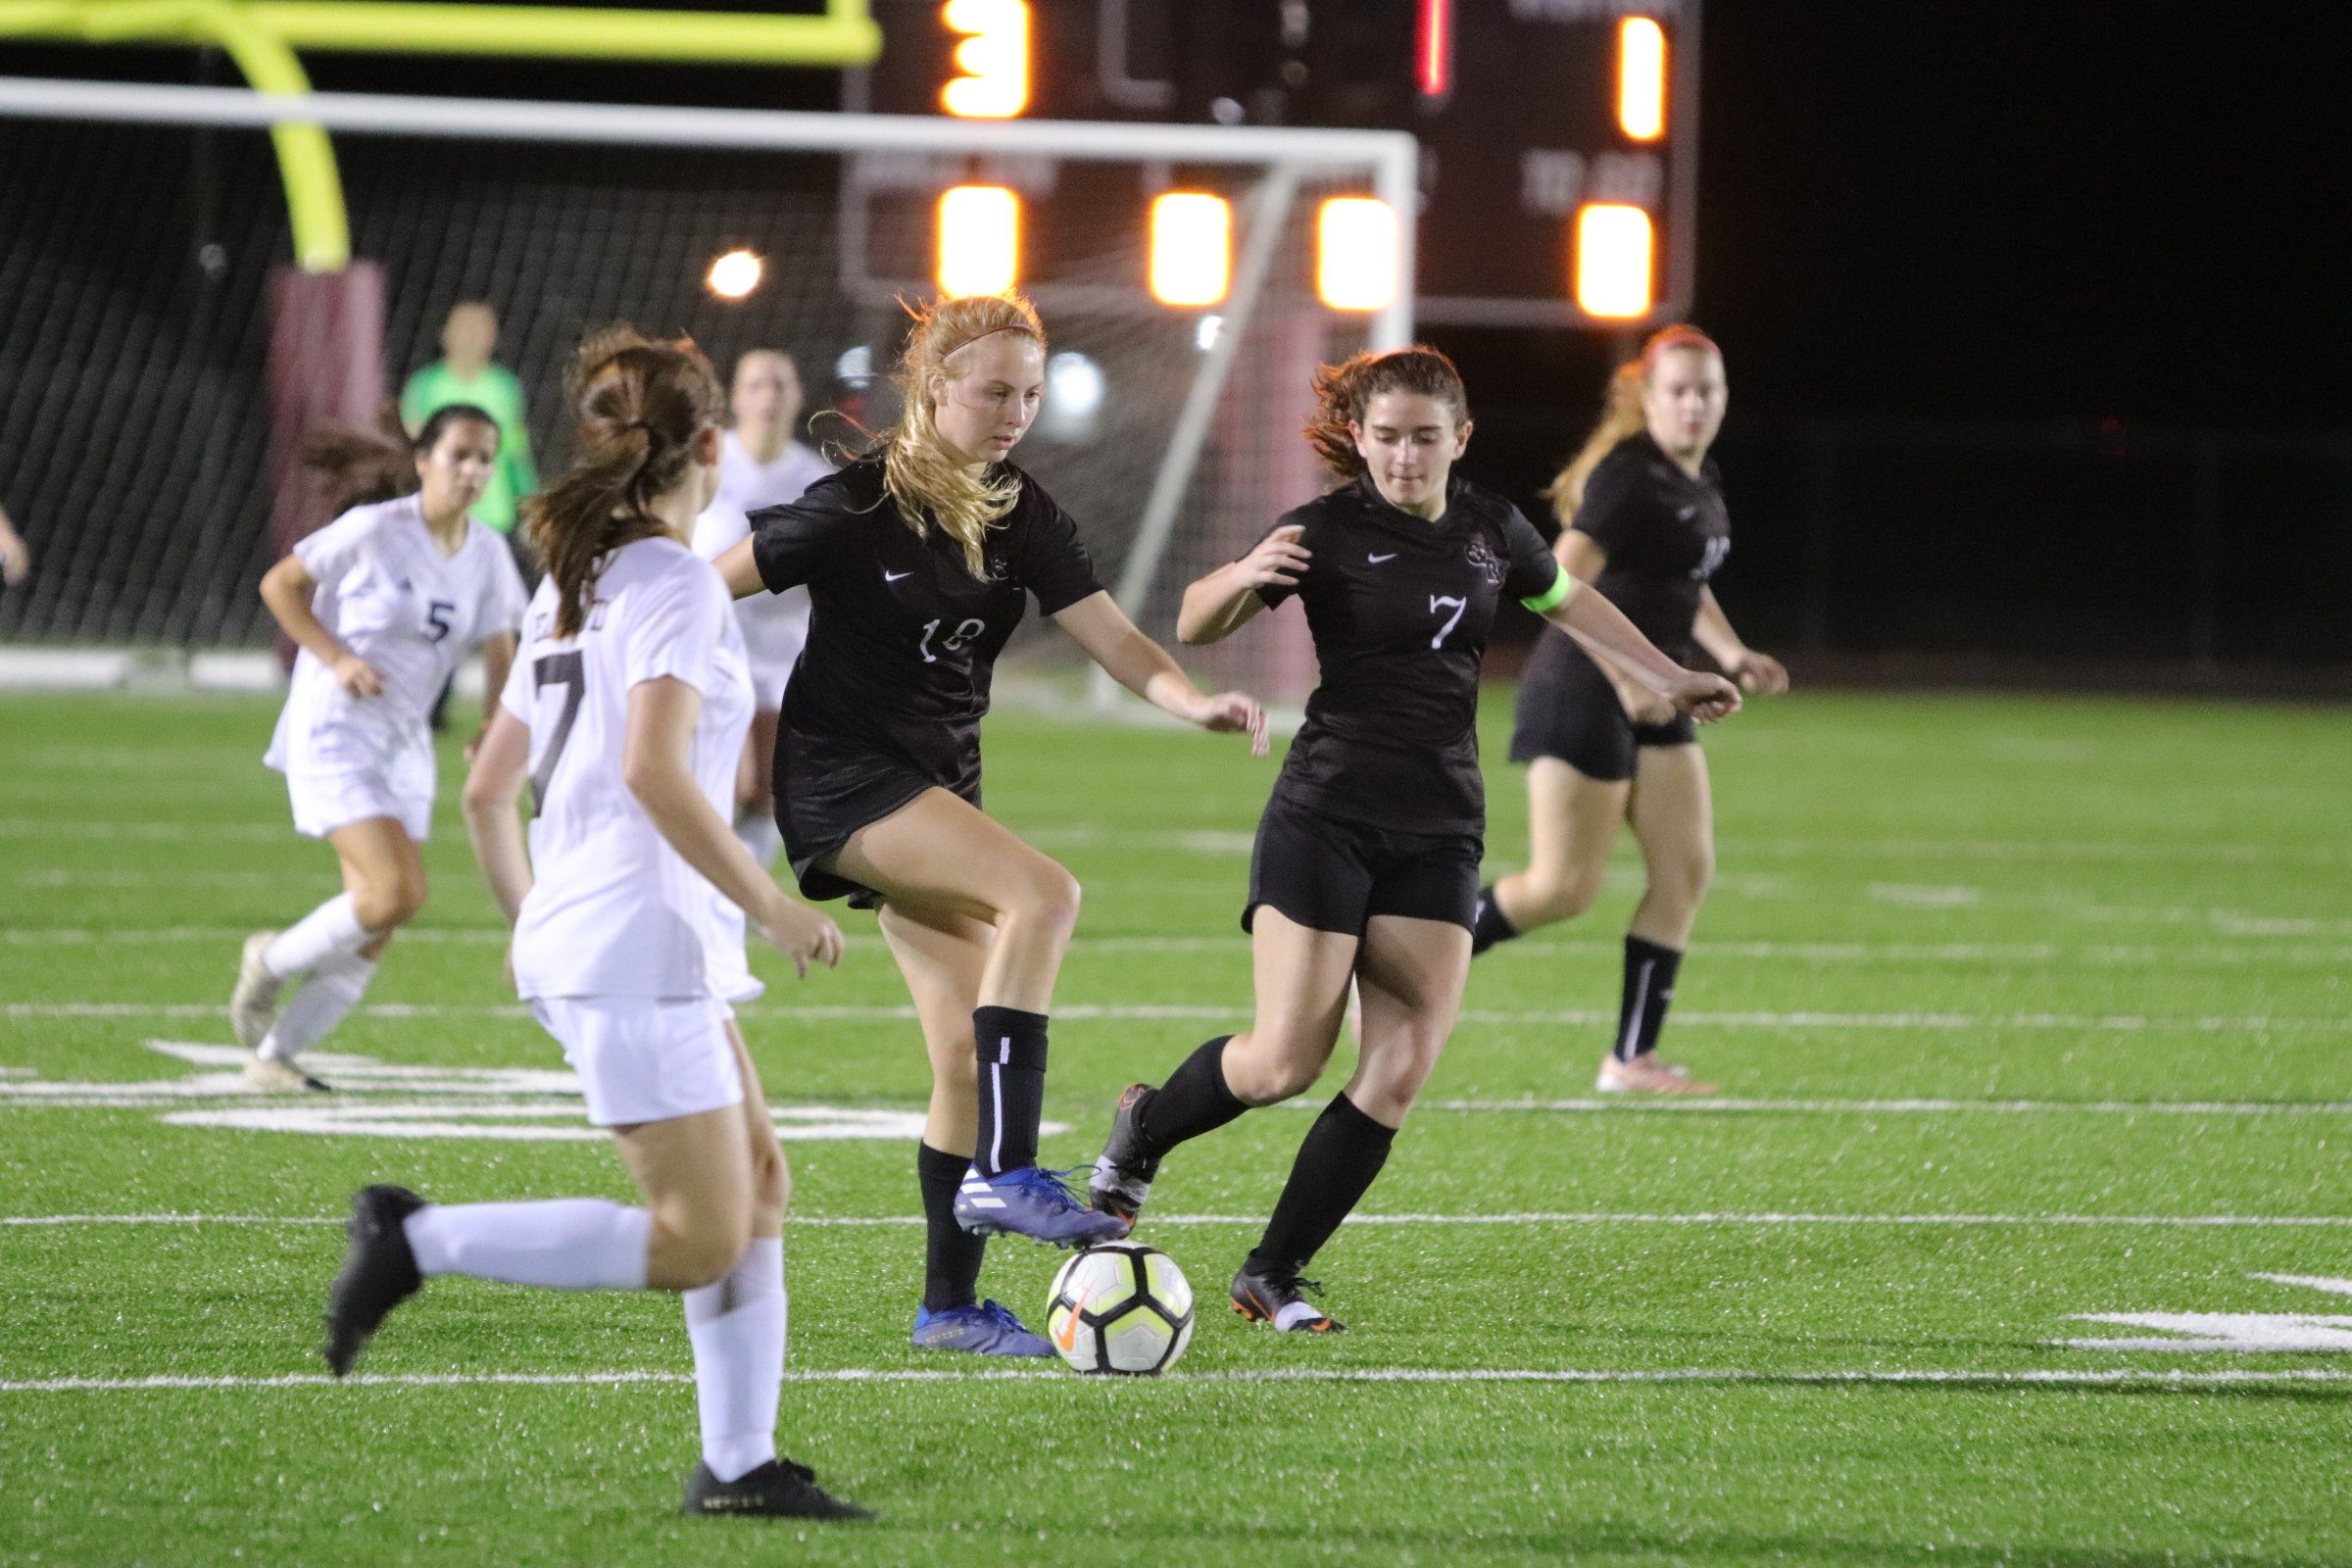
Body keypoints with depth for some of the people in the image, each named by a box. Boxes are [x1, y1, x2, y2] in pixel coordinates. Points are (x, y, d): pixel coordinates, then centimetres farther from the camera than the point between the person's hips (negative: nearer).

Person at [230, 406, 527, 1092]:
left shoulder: (487, 554, 3)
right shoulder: (376, 531, -12)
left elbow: (499, 649, 12)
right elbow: (279, 584, -4)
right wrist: (337, 659, -15)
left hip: (403, 744, 6)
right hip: (333, 731, -6)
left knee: (376, 922, 3)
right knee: (398, 891, -19)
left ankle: (275, 1054, 17)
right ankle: (272, 963, 6)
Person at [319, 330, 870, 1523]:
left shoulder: (571, 586, 16)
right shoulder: (674, 584, -10)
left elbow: (487, 790, 18)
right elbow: (654, 769, -23)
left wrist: (534, 921, 30)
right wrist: (767, 904, -16)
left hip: (573, 939, 10)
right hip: (639, 944, -10)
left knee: (757, 1189, 10)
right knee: (696, 1242, -9)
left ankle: (739, 1465, 6)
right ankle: (420, 1240, -11)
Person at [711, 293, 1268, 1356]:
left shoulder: (1022, 514, 4)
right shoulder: (858, 506, -14)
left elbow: (1110, 636, -3)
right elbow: (709, 590, -7)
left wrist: (1191, 701, -22)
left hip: (940, 786, 7)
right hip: (841, 776, -7)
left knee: (969, 1055, 2)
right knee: (1043, 895, -28)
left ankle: (949, 1306, 10)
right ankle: (1003, 1175, -31)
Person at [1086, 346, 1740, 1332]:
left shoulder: (1491, 531, 7)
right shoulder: (1328, 531, -7)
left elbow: (1565, 601, 28)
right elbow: (1193, 628, -6)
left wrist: (1667, 677, 26)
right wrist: (1244, 577, -27)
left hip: (1440, 834, 4)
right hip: (1326, 822, -4)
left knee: (1401, 1073, -7)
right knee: (1284, 1063, -7)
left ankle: (1272, 1278, 3)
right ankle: (1143, 1129, 24)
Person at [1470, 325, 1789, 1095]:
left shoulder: (1703, 483, 12)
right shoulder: (1629, 478, -16)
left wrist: (1732, 654, 12)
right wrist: (1625, 677, -26)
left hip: (1653, 698, 9)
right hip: (1582, 693, -9)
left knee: (1686, 868, 1)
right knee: (1563, 888, -7)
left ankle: (1632, 1058, 5)